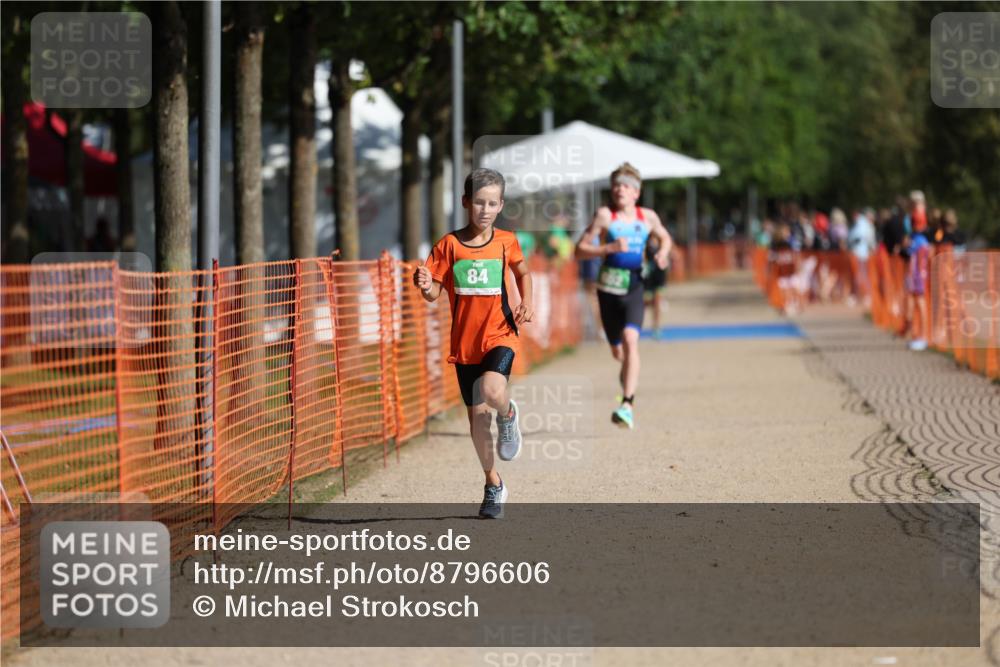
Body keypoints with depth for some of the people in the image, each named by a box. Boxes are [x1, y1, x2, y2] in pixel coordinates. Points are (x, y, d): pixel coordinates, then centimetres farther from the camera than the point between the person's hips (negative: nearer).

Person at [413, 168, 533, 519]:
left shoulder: (506, 242, -1)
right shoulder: (449, 245, -4)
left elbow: (522, 272, 19)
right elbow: (434, 293, -4)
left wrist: (526, 302, 2)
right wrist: (426, 286, -27)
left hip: (499, 334, -1)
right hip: (464, 341, 2)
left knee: (492, 392, -30)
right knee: (476, 415, 7)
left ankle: (508, 414, 7)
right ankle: (493, 485, 24)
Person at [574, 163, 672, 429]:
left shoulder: (648, 217, 4)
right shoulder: (604, 215, -4)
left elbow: (665, 238, 24)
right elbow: (580, 250, -6)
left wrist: (663, 252, 2)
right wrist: (609, 248, -20)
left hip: (634, 289, 0)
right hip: (608, 289, 0)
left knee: (630, 340, -23)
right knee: (617, 351, 11)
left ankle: (627, 406, -27)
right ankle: (628, 377, 48)